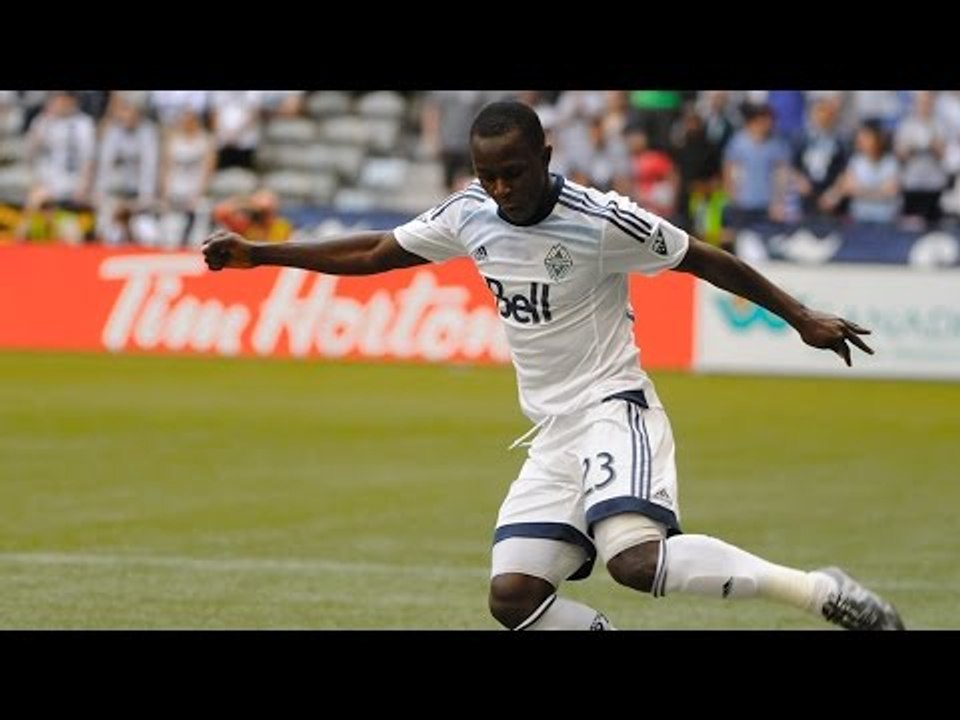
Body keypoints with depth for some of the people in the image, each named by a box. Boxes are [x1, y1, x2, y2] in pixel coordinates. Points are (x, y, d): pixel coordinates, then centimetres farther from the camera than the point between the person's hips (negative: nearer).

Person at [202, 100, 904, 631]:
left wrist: (801, 317, -3)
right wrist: (258, 254, 14)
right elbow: (371, 254, 15)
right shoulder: (470, 215, 2)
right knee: (513, 597, -5)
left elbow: (708, 261, -5)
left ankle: (821, 591, -23)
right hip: (553, 434, 7)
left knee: (635, 559, -32)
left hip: (613, 408, -7)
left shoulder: (604, 221, -15)